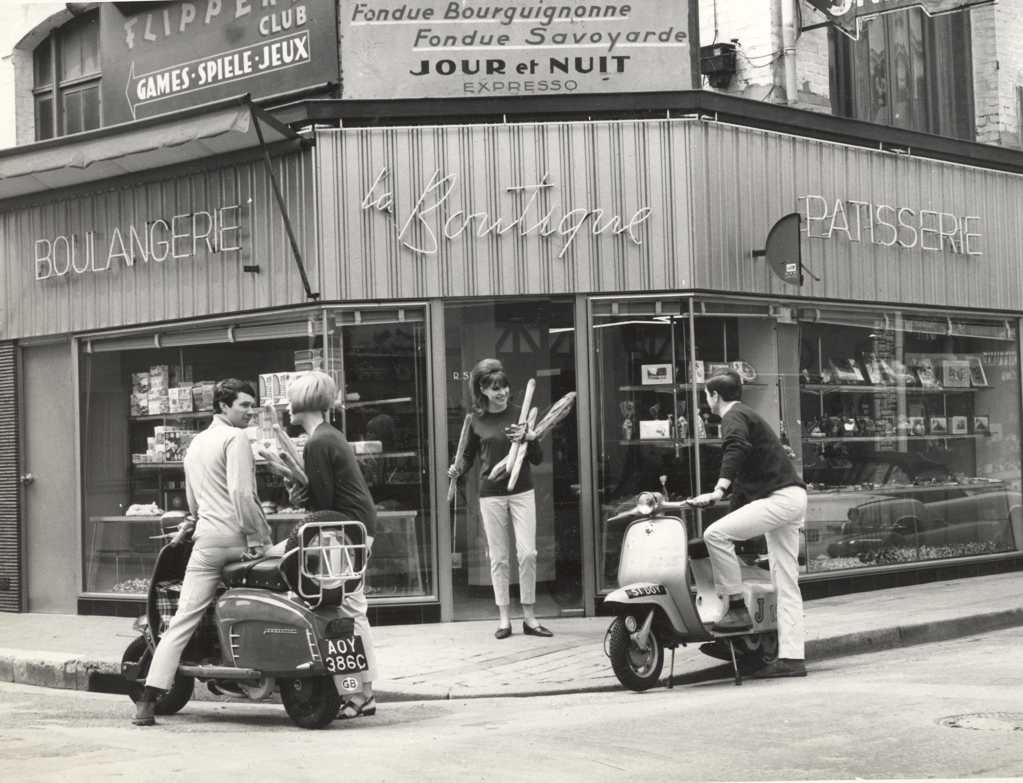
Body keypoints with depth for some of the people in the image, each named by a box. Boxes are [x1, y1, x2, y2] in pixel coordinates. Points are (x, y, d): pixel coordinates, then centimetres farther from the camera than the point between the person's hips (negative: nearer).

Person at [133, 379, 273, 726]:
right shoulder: (236, 438, -4)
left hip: (207, 539, 6)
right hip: (239, 537, -6)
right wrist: (260, 535, -10)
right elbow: (242, 493, -15)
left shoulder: (195, 444, 23)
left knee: (183, 619, 2)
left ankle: (149, 699, -6)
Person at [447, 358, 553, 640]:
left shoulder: (519, 414, 1)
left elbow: (537, 459, 3)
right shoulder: (476, 420, 2)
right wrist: (458, 469, -5)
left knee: (527, 553, -6)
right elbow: (469, 455, 16)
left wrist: (528, 438, -16)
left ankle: (529, 617, 4)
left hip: (521, 491, 0)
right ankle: (504, 618, 12)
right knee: (498, 558, 4)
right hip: (490, 494, 0)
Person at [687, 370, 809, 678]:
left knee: (715, 534, -20)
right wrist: (733, 501, 39)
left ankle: (737, 608, -16)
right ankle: (791, 657, 4)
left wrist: (718, 491, -33)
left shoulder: (734, 417, -3)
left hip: (780, 497, -10)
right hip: (792, 498, 10)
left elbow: (736, 450, -25)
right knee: (785, 583, 6)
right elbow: (745, 472, 35)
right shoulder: (747, 415, 28)